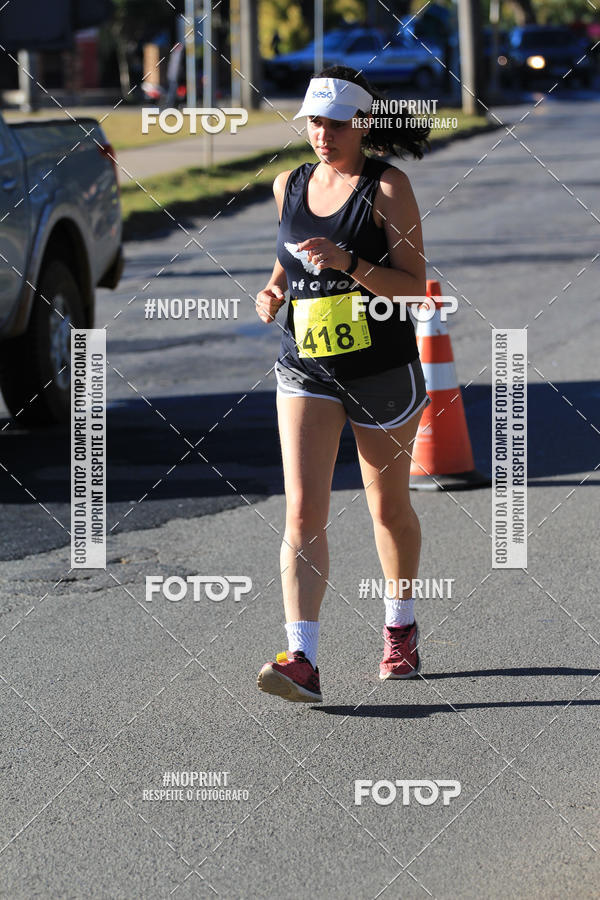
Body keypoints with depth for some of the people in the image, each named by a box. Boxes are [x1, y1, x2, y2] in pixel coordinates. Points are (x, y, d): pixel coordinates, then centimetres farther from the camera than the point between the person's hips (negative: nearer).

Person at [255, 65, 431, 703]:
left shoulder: (387, 188, -8)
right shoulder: (289, 186, 5)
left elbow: (414, 285, -12)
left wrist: (349, 264, -26)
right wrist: (274, 289, 3)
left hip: (383, 369, -3)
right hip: (305, 366, 3)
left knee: (388, 507, 13)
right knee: (303, 508, -13)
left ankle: (400, 629, 38)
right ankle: (302, 661, -20)